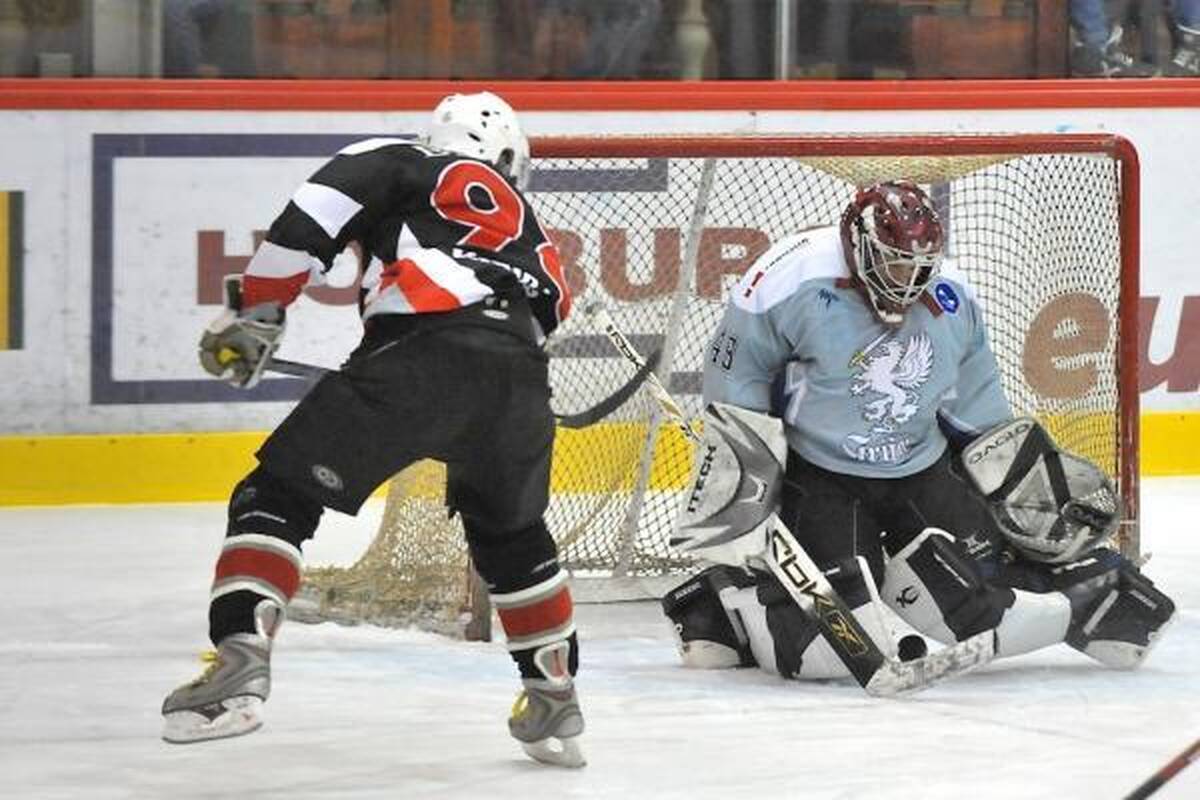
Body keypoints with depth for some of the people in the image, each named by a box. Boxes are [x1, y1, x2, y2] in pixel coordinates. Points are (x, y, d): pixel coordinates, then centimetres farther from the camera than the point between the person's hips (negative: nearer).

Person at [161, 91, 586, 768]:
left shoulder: (402, 165, 23)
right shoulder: (530, 233, 38)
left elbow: (315, 213, 6)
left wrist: (256, 311, 10)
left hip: (423, 346, -5)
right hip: (521, 379, 5)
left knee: (279, 495, 1)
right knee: (512, 533, 32)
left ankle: (241, 662, -18)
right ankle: (554, 696, 34)